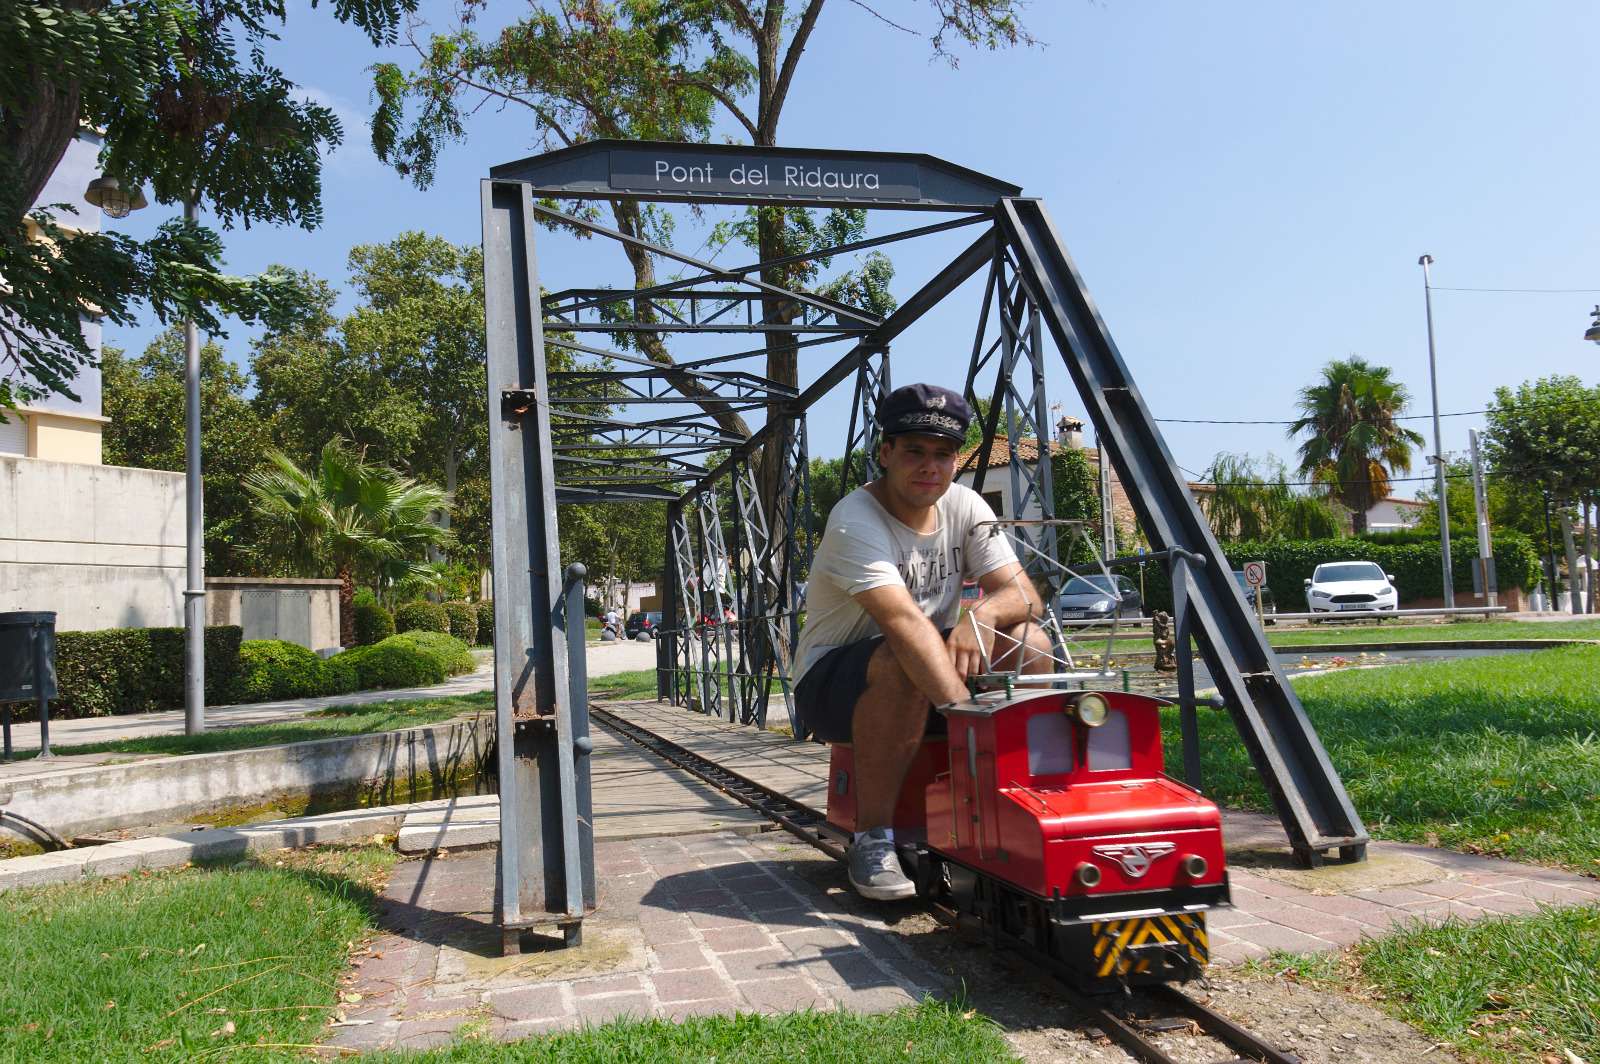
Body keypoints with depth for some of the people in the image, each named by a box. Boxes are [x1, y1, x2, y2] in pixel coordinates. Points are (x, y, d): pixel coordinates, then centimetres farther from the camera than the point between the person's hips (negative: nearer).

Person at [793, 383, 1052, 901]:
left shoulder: (963, 506, -2)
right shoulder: (854, 522, -24)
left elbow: (1023, 594, -8)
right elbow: (906, 624, -39)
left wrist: (981, 615, -32)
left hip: (927, 667, 6)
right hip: (833, 680, -6)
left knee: (1029, 643, -17)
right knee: (902, 664, -38)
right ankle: (872, 839, -23)